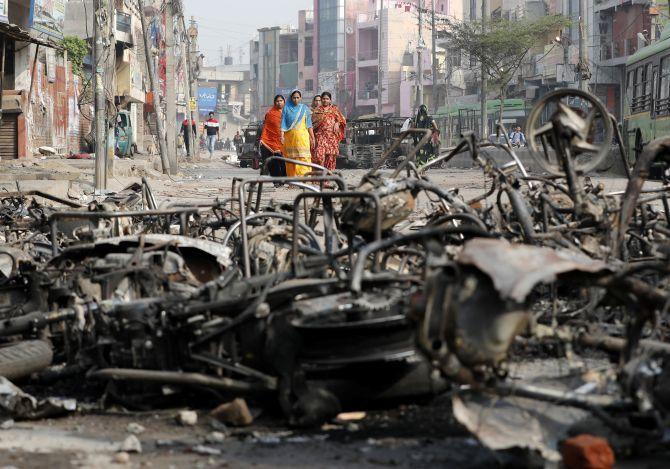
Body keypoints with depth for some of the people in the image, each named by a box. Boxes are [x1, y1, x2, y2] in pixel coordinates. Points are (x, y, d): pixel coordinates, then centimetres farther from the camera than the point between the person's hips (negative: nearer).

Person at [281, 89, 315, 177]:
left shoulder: (305, 109, 8)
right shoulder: (286, 108, 7)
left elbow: (309, 125, 10)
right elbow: (283, 123, 3)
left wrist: (312, 138, 7)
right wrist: (282, 136, -10)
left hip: (302, 137, 0)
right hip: (290, 137, 0)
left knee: (303, 158, -11)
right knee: (291, 159, 0)